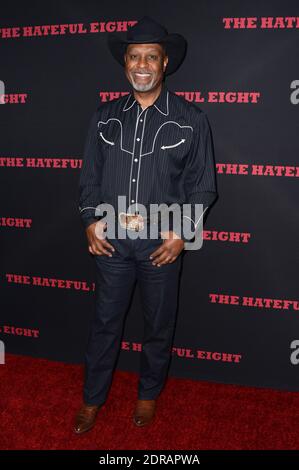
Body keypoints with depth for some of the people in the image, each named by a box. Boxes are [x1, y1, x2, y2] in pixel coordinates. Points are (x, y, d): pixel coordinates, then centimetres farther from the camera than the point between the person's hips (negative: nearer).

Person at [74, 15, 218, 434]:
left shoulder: (191, 120, -4)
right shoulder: (105, 117, 4)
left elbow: (202, 186, -2)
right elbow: (90, 176, 9)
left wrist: (182, 233, -11)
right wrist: (90, 220, -3)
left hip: (162, 241, -1)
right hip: (111, 238, 2)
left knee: (159, 325, 14)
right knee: (105, 322, 14)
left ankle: (149, 393, 39)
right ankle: (93, 398, 34)